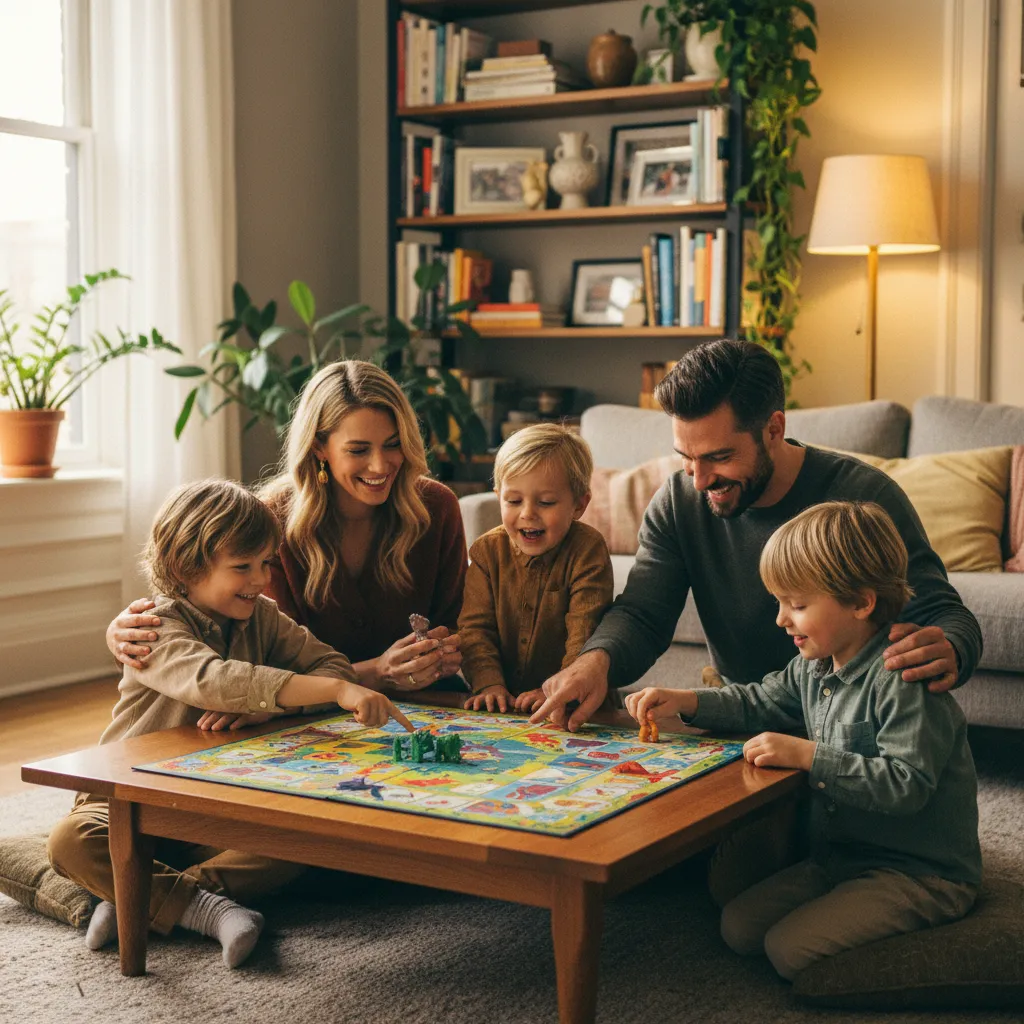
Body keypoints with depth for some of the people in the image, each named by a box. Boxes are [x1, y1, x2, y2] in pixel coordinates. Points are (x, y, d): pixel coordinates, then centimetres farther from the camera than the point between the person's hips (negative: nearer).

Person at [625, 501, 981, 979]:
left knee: (791, 949, -19)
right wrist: (684, 701, 3)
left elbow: (907, 785, -29)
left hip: (922, 873, -9)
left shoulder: (904, 679, -24)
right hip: (841, 855, 9)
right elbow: (758, 702, 19)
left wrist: (808, 756, -29)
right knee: (738, 926, 3)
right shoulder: (813, 666, 4)